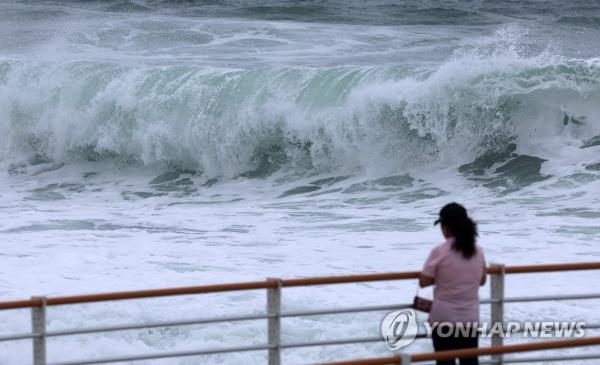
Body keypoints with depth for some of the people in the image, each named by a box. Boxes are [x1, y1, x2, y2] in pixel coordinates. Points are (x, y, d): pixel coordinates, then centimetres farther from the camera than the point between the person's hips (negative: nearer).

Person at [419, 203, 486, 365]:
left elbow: (423, 282, -8)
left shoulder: (439, 252, -14)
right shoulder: (477, 251, 0)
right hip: (470, 317, 4)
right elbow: (482, 280, 12)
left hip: (444, 318, -4)